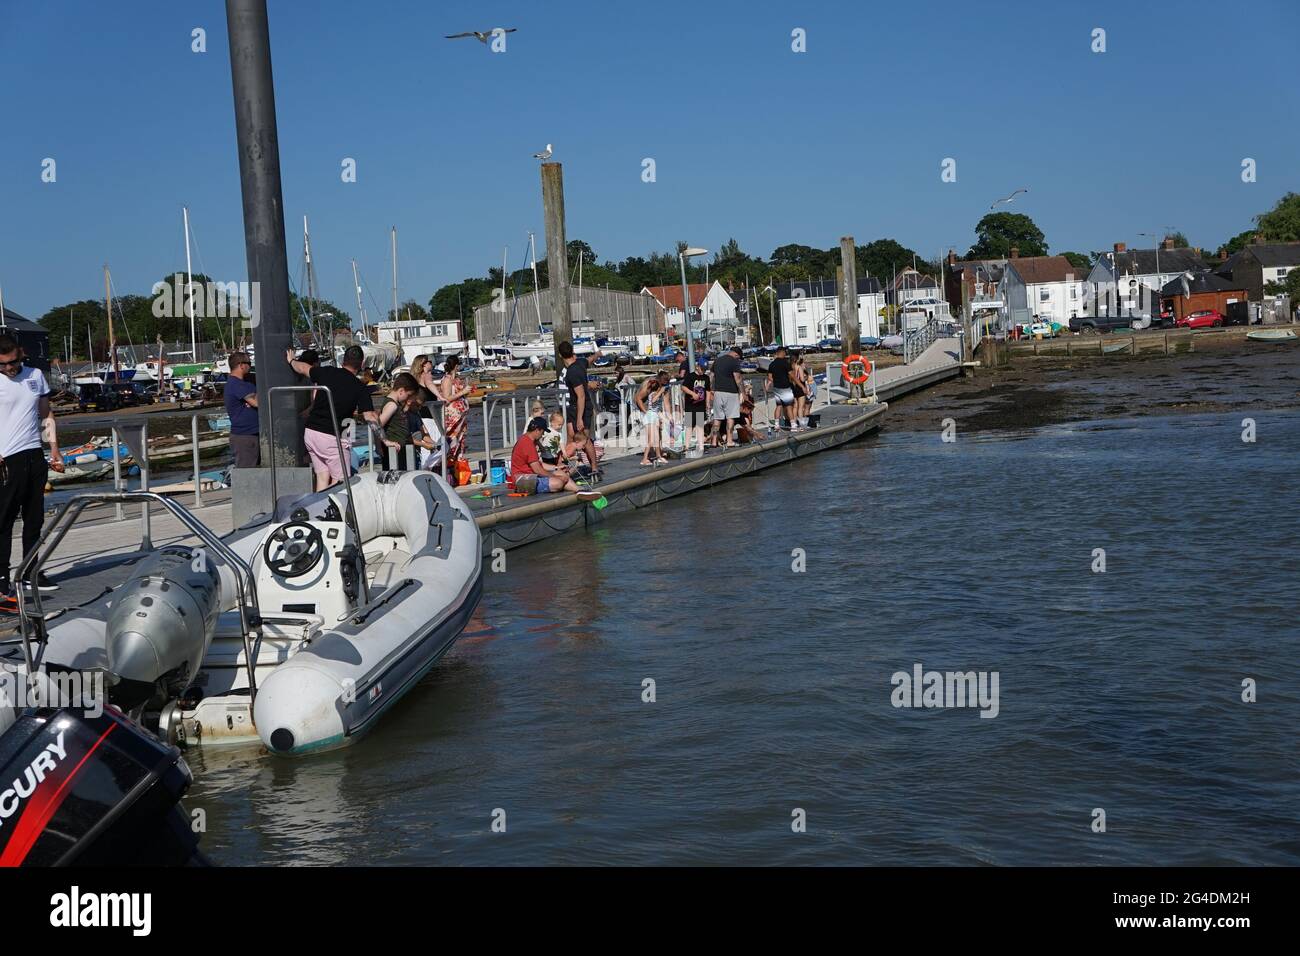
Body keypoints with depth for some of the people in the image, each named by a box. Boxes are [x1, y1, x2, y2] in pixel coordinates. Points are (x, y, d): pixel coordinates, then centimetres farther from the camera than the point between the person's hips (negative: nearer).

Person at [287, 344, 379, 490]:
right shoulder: (360, 388, -8)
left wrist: (291, 361, 43)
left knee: (322, 476, 11)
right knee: (339, 481, 1)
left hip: (310, 433, 5)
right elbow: (370, 417, -15)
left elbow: (302, 368, 21)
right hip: (332, 437, -5)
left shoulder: (327, 372, 3)